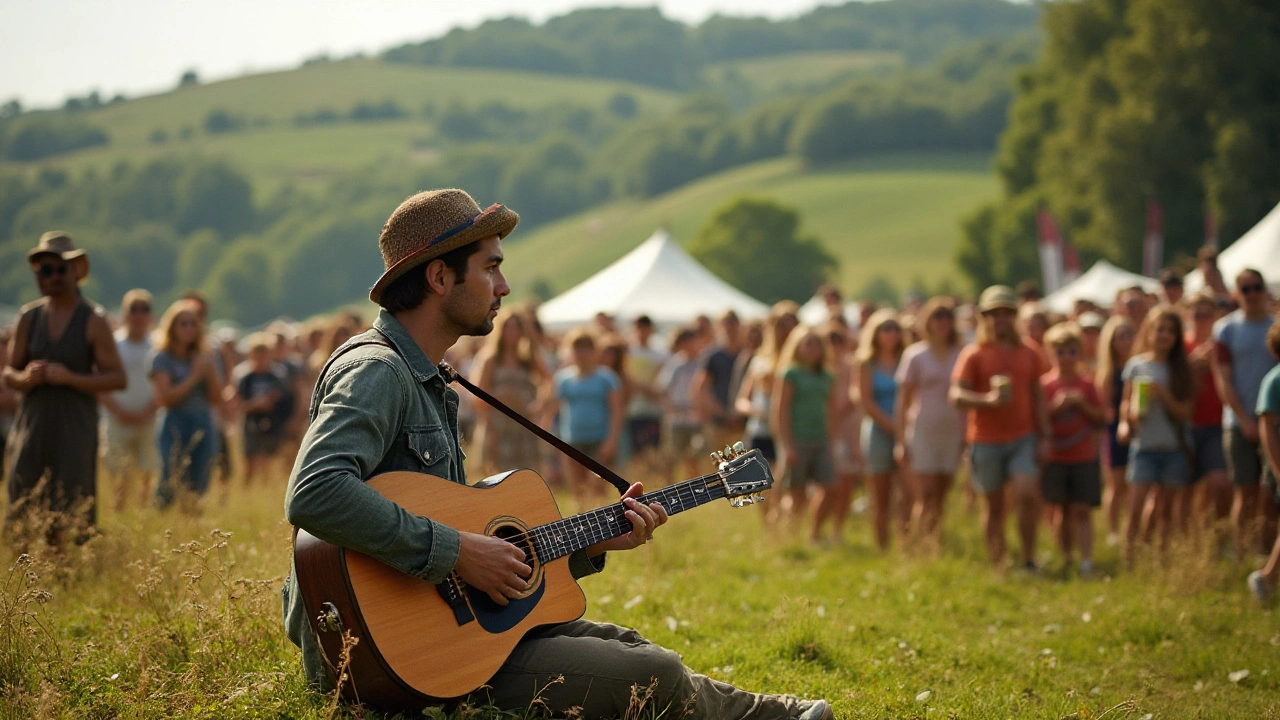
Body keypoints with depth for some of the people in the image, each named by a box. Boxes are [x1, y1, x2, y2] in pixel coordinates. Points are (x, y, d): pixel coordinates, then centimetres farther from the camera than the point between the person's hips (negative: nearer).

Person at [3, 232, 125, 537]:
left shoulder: (93, 320, -2)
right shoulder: (29, 317, 10)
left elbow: (118, 378, -3)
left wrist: (69, 378, -15)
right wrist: (25, 378, -9)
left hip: (76, 428, -3)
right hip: (32, 423, 3)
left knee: (70, 514, -7)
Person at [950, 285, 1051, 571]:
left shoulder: (1028, 355, 11)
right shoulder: (973, 354, -2)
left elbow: (1037, 397, 15)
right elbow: (957, 394, -11)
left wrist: (1044, 436, 8)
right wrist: (987, 399, -28)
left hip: (1023, 438, 2)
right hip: (986, 440, -2)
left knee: (1028, 495, -15)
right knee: (994, 506, 5)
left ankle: (1029, 560, -5)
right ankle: (997, 565, 16)